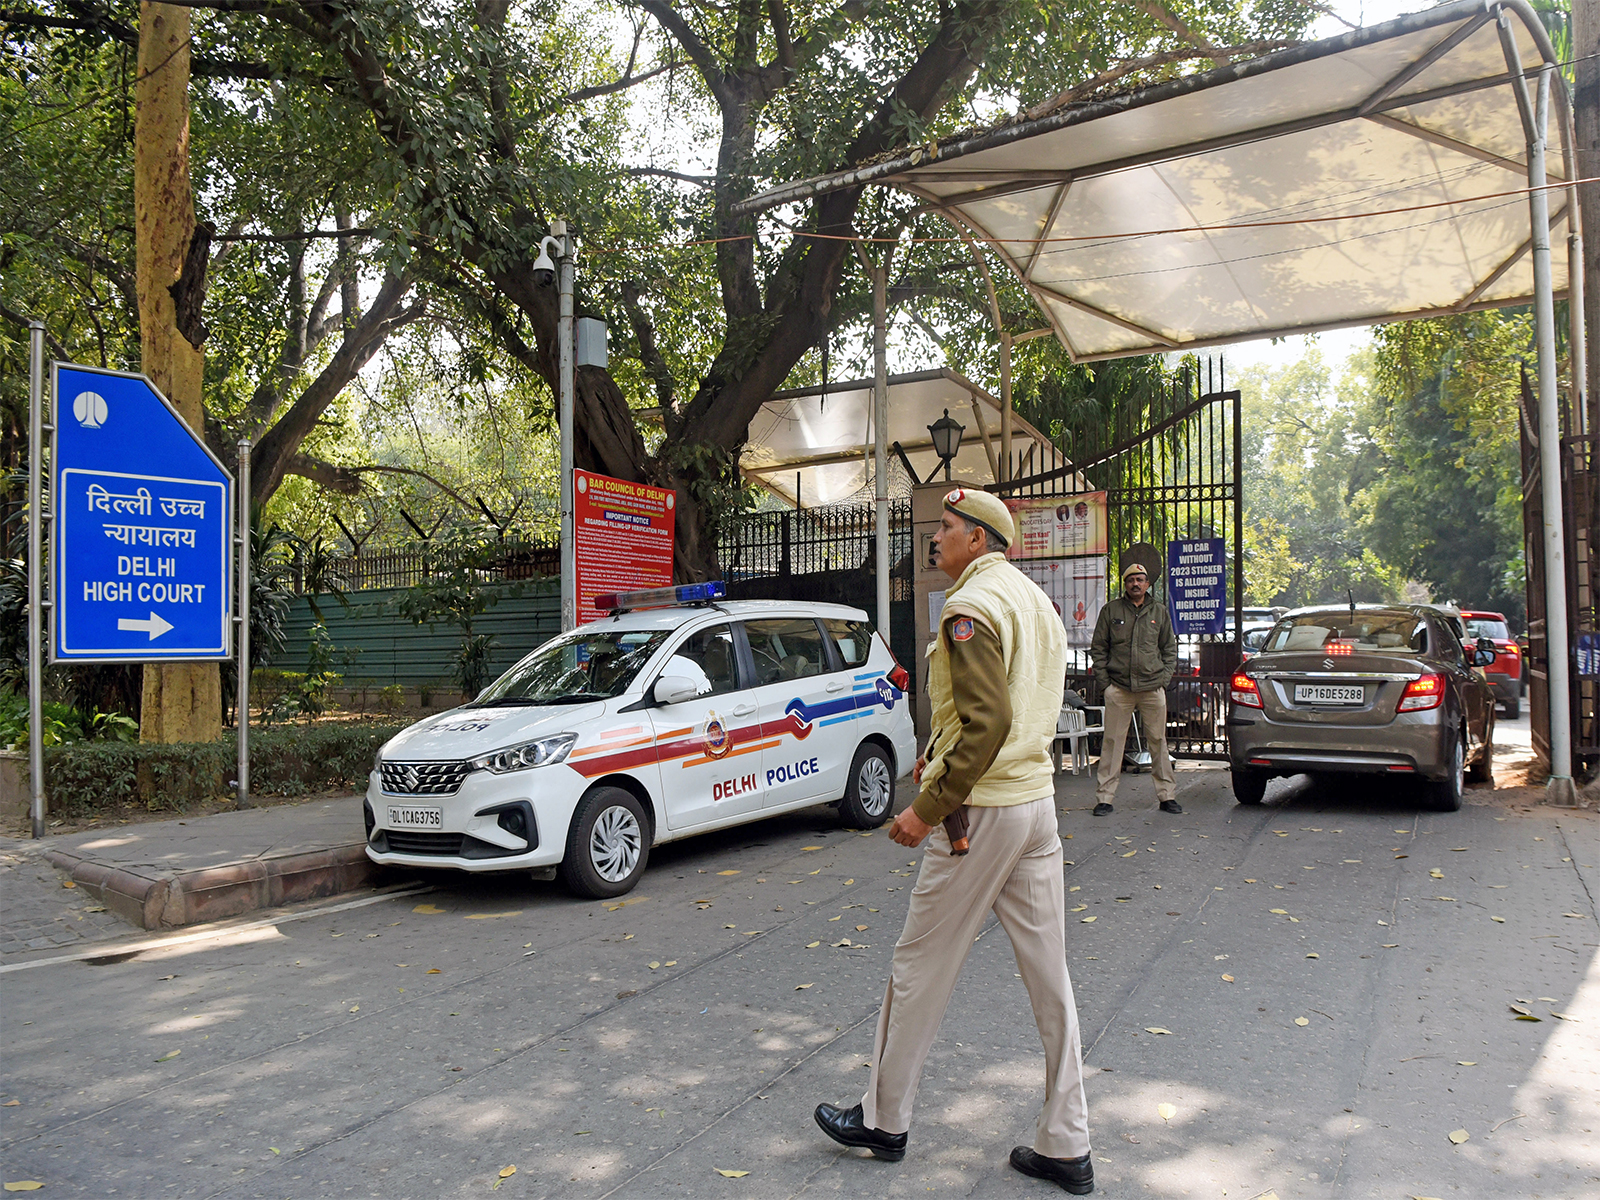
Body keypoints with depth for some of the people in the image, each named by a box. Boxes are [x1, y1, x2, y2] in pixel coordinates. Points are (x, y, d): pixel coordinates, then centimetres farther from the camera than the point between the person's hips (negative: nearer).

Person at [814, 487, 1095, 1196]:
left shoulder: (970, 605, -14)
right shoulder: (1036, 601, 15)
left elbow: (987, 721, -24)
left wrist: (930, 806, -19)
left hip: (982, 811, -9)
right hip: (1038, 799, 9)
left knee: (920, 969, 6)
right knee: (1048, 973, 11)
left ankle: (883, 1121, 21)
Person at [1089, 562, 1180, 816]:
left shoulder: (1159, 611, 11)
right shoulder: (1111, 610, 6)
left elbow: (1170, 648, 17)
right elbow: (1098, 648, 7)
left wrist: (1165, 678, 4)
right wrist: (1103, 682, 0)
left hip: (1153, 688, 1)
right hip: (1118, 688, -1)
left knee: (1158, 741, 7)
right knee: (1112, 741, -1)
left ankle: (1167, 795, 17)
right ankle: (1104, 798, 4)